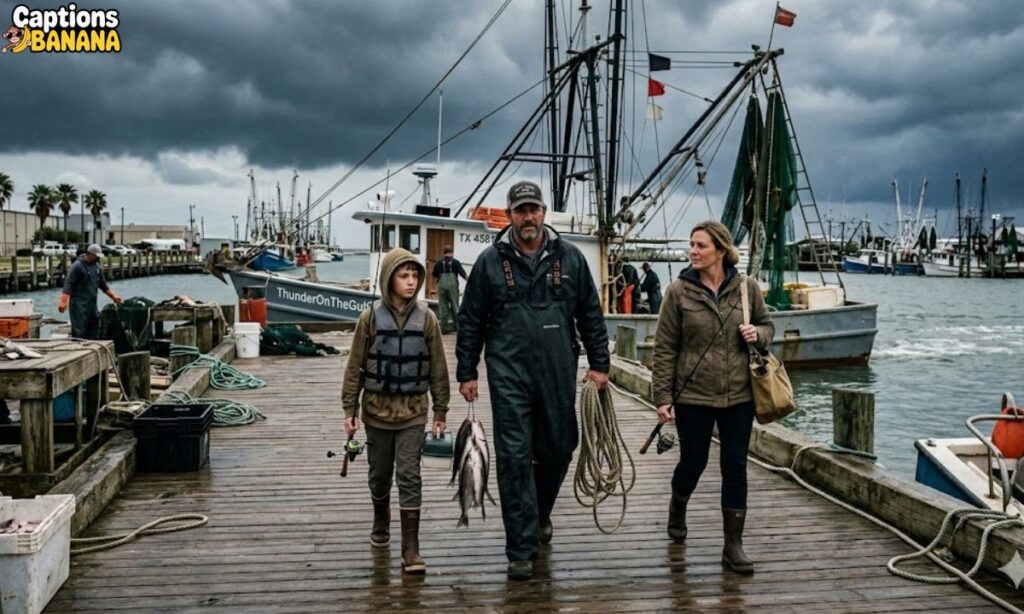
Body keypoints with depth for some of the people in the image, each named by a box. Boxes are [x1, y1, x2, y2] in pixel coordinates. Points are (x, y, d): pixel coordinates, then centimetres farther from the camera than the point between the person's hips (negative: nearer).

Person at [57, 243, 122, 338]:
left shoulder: (97, 267, 14)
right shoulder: (78, 266, -9)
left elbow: (103, 285, 24)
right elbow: (68, 284, -15)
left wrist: (114, 296, 17)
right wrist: (63, 302, -24)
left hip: (92, 305, 8)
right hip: (79, 305, -8)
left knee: (93, 333, 8)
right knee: (79, 332, -11)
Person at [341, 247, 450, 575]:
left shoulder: (426, 318, -3)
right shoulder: (371, 318, -5)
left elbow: (438, 367, 2)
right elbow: (355, 366, 0)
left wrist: (441, 410, 3)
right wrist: (349, 409, -1)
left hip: (413, 410, 0)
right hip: (377, 407, 1)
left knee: (409, 475, -4)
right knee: (380, 472, 14)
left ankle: (410, 548, 0)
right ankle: (381, 523, 39)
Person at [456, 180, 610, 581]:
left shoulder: (569, 257, 5)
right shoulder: (490, 261, 1)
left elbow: (591, 315, 9)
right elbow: (471, 321, 5)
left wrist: (599, 364, 5)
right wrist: (466, 373, 4)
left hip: (559, 375, 2)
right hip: (509, 376, -2)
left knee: (558, 450, 11)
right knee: (514, 457, -3)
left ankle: (541, 514, 40)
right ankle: (521, 548, 6)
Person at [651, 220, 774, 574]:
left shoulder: (747, 288, 0)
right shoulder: (679, 291, -5)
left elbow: (767, 325, 16)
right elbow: (665, 348, -4)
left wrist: (757, 335, -8)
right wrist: (663, 396, -8)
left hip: (738, 396, 2)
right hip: (693, 396, -1)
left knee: (735, 469, 4)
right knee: (693, 463, 11)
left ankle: (733, 545, 15)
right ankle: (677, 511, 43)